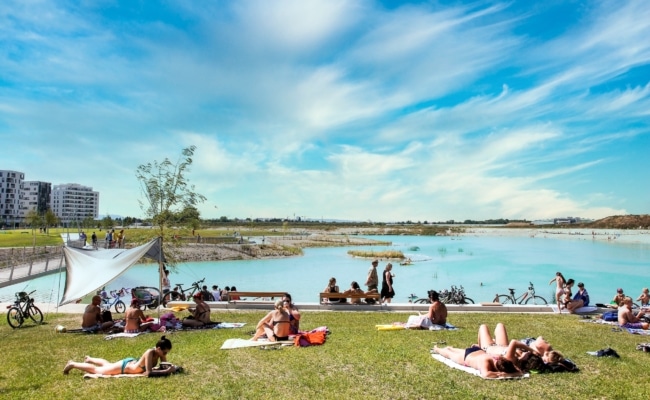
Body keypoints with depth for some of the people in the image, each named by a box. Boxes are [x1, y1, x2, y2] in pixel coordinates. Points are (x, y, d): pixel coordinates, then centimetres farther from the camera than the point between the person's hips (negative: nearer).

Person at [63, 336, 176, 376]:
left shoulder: (159, 352, -19)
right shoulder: (150, 352, -40)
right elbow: (148, 373, -44)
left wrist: (170, 368, -29)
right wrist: (166, 371, -47)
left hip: (132, 362, 7)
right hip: (124, 366, -7)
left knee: (108, 364, 34)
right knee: (96, 370, 13)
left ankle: (89, 359, 58)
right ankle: (72, 364, 32)